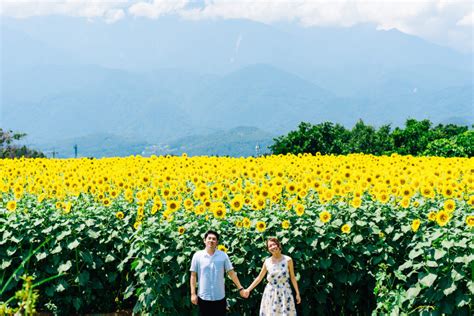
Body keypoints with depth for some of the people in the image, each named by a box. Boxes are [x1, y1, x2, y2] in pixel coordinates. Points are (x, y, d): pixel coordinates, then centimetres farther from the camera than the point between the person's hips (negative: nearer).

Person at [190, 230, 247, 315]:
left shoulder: (223, 255, -1)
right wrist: (193, 293, -4)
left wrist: (240, 288, 0)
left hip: (219, 297, 1)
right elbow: (193, 275, 0)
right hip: (203, 297, -1)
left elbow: (231, 273, 3)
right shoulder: (197, 256, -3)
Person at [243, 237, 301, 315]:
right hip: (270, 293, 2)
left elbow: (293, 277, 1)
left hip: (284, 293, -2)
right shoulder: (267, 262, 2)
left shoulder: (287, 260, -4)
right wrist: (248, 289, 5)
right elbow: (259, 278, 10)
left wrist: (297, 293, -1)